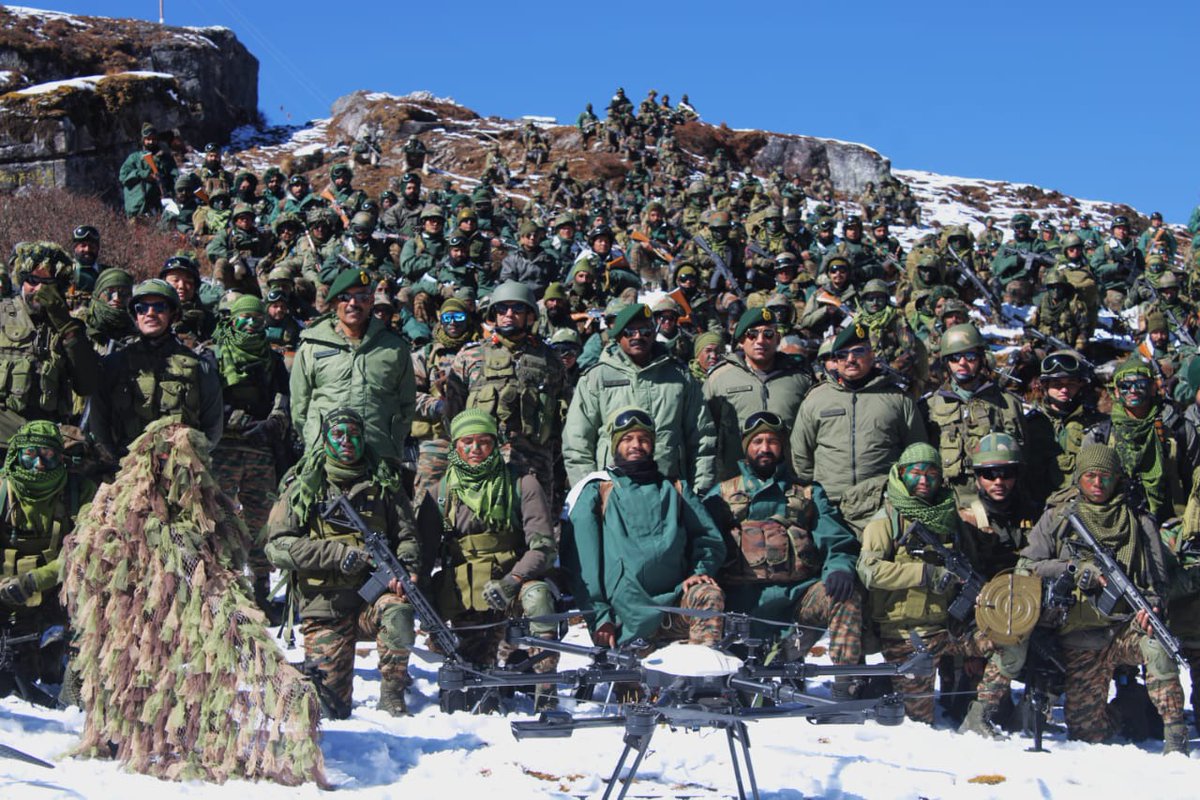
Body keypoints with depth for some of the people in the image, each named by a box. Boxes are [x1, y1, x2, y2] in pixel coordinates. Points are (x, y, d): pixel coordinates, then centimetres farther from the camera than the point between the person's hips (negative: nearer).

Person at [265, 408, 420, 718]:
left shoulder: (383, 483, 9)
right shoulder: (303, 488, 3)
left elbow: (407, 535, 10)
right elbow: (277, 546, -6)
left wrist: (406, 568, -14)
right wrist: (337, 554, -17)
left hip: (372, 594, 1)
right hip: (326, 608, -1)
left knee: (397, 610, -36)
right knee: (331, 708, -6)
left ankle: (392, 697, -17)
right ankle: (307, 675, 30)